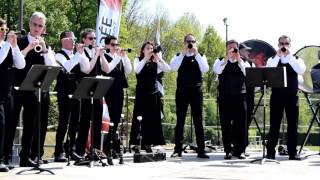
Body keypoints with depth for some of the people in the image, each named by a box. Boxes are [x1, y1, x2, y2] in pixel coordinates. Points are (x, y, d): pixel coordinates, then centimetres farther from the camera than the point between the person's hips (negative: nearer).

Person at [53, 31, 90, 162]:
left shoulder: (76, 56, 18)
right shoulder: (59, 55, -4)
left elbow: (86, 68, 7)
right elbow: (67, 67, -23)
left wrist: (81, 53, -3)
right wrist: (78, 54, -20)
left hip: (76, 92, 7)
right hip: (64, 93, -7)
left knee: (75, 122, 9)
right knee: (63, 122, -8)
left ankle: (71, 150, 16)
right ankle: (59, 152, -5)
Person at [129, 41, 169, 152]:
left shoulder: (155, 62, 8)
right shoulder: (138, 60, 3)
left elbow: (167, 69, -5)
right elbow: (137, 70, -18)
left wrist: (159, 58, -14)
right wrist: (146, 58, -19)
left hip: (154, 92, 3)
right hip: (141, 92, -3)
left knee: (152, 118, 3)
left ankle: (148, 143, 9)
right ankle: (137, 144, 0)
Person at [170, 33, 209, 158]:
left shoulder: (200, 57, 9)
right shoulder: (179, 56, 9)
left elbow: (205, 69, -10)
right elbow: (173, 67, -12)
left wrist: (196, 53, -13)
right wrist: (183, 53, -14)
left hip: (196, 91, 0)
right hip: (182, 91, 0)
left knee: (198, 121, 0)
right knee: (180, 121, 1)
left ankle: (201, 150, 2)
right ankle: (178, 149, 5)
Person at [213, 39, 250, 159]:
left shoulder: (244, 63, 11)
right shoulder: (221, 61, 9)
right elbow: (217, 70, -12)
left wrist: (239, 59, -11)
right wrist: (227, 57, -14)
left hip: (240, 97, 0)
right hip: (225, 97, 0)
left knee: (241, 124, -1)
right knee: (226, 124, 1)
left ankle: (239, 150, 5)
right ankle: (228, 151, 6)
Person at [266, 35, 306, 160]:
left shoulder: (296, 60, 7)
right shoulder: (273, 59, 7)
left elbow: (301, 70, -15)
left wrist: (288, 56, -16)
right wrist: (278, 56, -16)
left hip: (292, 97, 1)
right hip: (277, 96, -1)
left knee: (293, 125, 2)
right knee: (274, 125, 1)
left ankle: (292, 153, 8)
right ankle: (270, 152, 5)